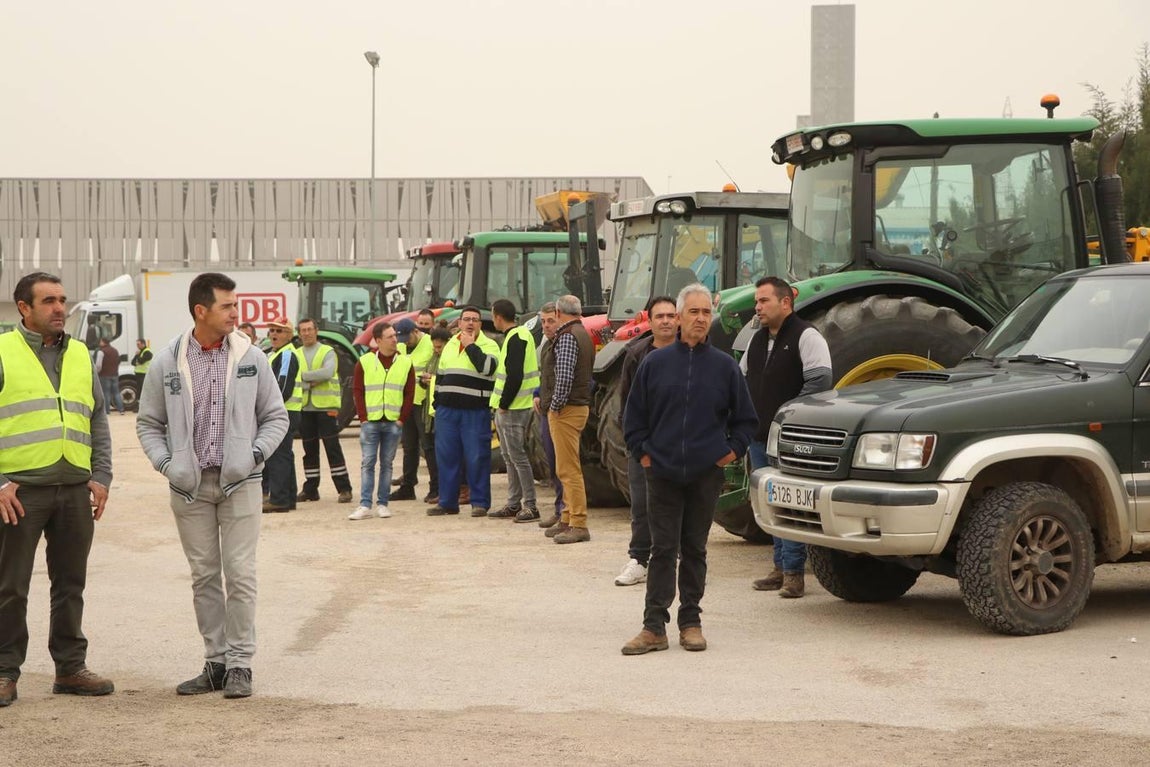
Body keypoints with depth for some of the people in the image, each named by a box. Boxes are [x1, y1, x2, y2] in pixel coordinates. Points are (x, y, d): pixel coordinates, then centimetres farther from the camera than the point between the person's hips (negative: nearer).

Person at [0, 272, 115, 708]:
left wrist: (101, 477, 7)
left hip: (75, 490, 5)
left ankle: (71, 667, 19)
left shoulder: (80, 356, 14)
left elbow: (98, 423, 17)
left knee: (70, 584, 10)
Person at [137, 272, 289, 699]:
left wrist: (255, 454, -7)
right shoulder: (167, 363, 1)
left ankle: (239, 664, 4)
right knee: (204, 576, 7)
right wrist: (166, 464, -6)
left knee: (240, 574, -4)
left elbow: (275, 416, 8)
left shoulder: (251, 358, 1)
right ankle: (215, 661, 16)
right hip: (190, 485, 1)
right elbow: (148, 423, 8)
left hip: (239, 483, -1)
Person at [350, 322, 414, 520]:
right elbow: (357, 391, 3)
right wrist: (363, 418, -4)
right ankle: (365, 505, -4)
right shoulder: (365, 362, 2)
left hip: (393, 422, 1)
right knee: (368, 462, -3)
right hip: (370, 422, -1)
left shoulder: (405, 362, 5)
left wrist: (402, 419, -2)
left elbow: (409, 394, 5)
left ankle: (382, 504, 9)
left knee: (387, 463, 5)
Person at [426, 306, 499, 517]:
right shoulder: (450, 345, 17)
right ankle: (447, 501, 14)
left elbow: (486, 367, -21)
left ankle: (480, 502, 4)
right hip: (447, 410, 5)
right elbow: (440, 376, 22)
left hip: (475, 411, -5)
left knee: (477, 458, -3)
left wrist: (470, 345, -13)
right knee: (446, 456, 7)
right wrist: (436, 404, 18)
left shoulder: (489, 345, -1)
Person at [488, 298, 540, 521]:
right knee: (509, 457, 14)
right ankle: (513, 504, 21)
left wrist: (503, 405, -16)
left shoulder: (516, 339, -16)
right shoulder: (519, 334, 15)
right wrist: (501, 404, 17)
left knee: (517, 456, -6)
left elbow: (514, 377, -23)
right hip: (506, 408, 10)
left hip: (513, 409, -10)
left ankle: (530, 506, -3)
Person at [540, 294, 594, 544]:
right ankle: (568, 520, 21)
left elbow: (564, 375, -22)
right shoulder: (583, 334, 17)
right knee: (567, 469, 16)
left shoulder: (567, 336, -14)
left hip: (566, 409, -10)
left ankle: (578, 525, -10)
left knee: (569, 469, -9)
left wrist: (555, 405, -14)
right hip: (580, 405, 10)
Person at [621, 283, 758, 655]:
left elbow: (745, 418, 13)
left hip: (706, 474, 0)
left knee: (695, 551, 8)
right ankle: (654, 627, 0)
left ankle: (690, 623, 15)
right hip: (662, 473, 0)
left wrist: (733, 450, 3)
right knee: (663, 550, -1)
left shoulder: (724, 366, 4)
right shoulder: (655, 363, 3)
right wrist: (642, 451, 3)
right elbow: (634, 415, 11)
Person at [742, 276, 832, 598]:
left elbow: (819, 380, -16)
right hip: (760, 437, 8)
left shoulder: (805, 336, -7)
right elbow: (742, 378, 27)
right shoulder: (757, 340, 18)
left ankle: (793, 572, -6)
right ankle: (781, 568, 16)